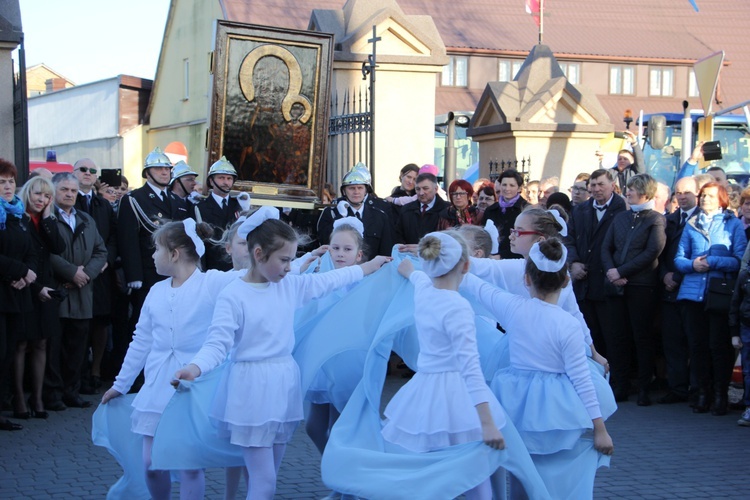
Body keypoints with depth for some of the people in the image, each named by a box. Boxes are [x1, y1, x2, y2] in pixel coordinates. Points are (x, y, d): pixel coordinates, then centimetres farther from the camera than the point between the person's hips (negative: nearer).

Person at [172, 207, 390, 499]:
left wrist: (369, 267, 27)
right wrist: (195, 368, -36)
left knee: (268, 476, 11)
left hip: (284, 385, 6)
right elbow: (218, 344, -17)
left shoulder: (290, 285, 6)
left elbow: (328, 281, 19)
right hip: (252, 390, -6)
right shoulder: (232, 296, -13)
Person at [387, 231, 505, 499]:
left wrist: (409, 270, 55)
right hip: (453, 397, -7)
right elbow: (470, 367, -25)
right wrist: (488, 424, -30)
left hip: (420, 394, 7)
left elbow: (418, 275, 29)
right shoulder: (458, 307, -18)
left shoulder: (422, 290, 2)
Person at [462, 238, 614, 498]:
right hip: (555, 412, -3)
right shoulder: (568, 325, -14)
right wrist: (600, 429, -4)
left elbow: (474, 285, 6)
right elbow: (581, 380, -12)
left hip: (516, 406, 3)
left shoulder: (513, 307, -7)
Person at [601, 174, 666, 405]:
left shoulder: (656, 219, -2)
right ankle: (620, 385, 11)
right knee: (615, 336, 3)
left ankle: (644, 388, 5)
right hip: (617, 284, 5)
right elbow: (606, 247, 12)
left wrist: (621, 271, -13)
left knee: (642, 337, -1)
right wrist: (611, 270, -8)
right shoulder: (620, 217, 16)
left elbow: (652, 252, -11)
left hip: (642, 286, -5)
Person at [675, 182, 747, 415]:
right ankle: (703, 393, 12)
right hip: (693, 293, 3)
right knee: (697, 345, 3)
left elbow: (740, 260, -4)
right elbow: (679, 258, 11)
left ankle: (720, 396, 3)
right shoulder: (691, 225, 14)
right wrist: (692, 264, -9)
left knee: (719, 345, -5)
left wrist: (712, 262, -12)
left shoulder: (733, 224, 5)